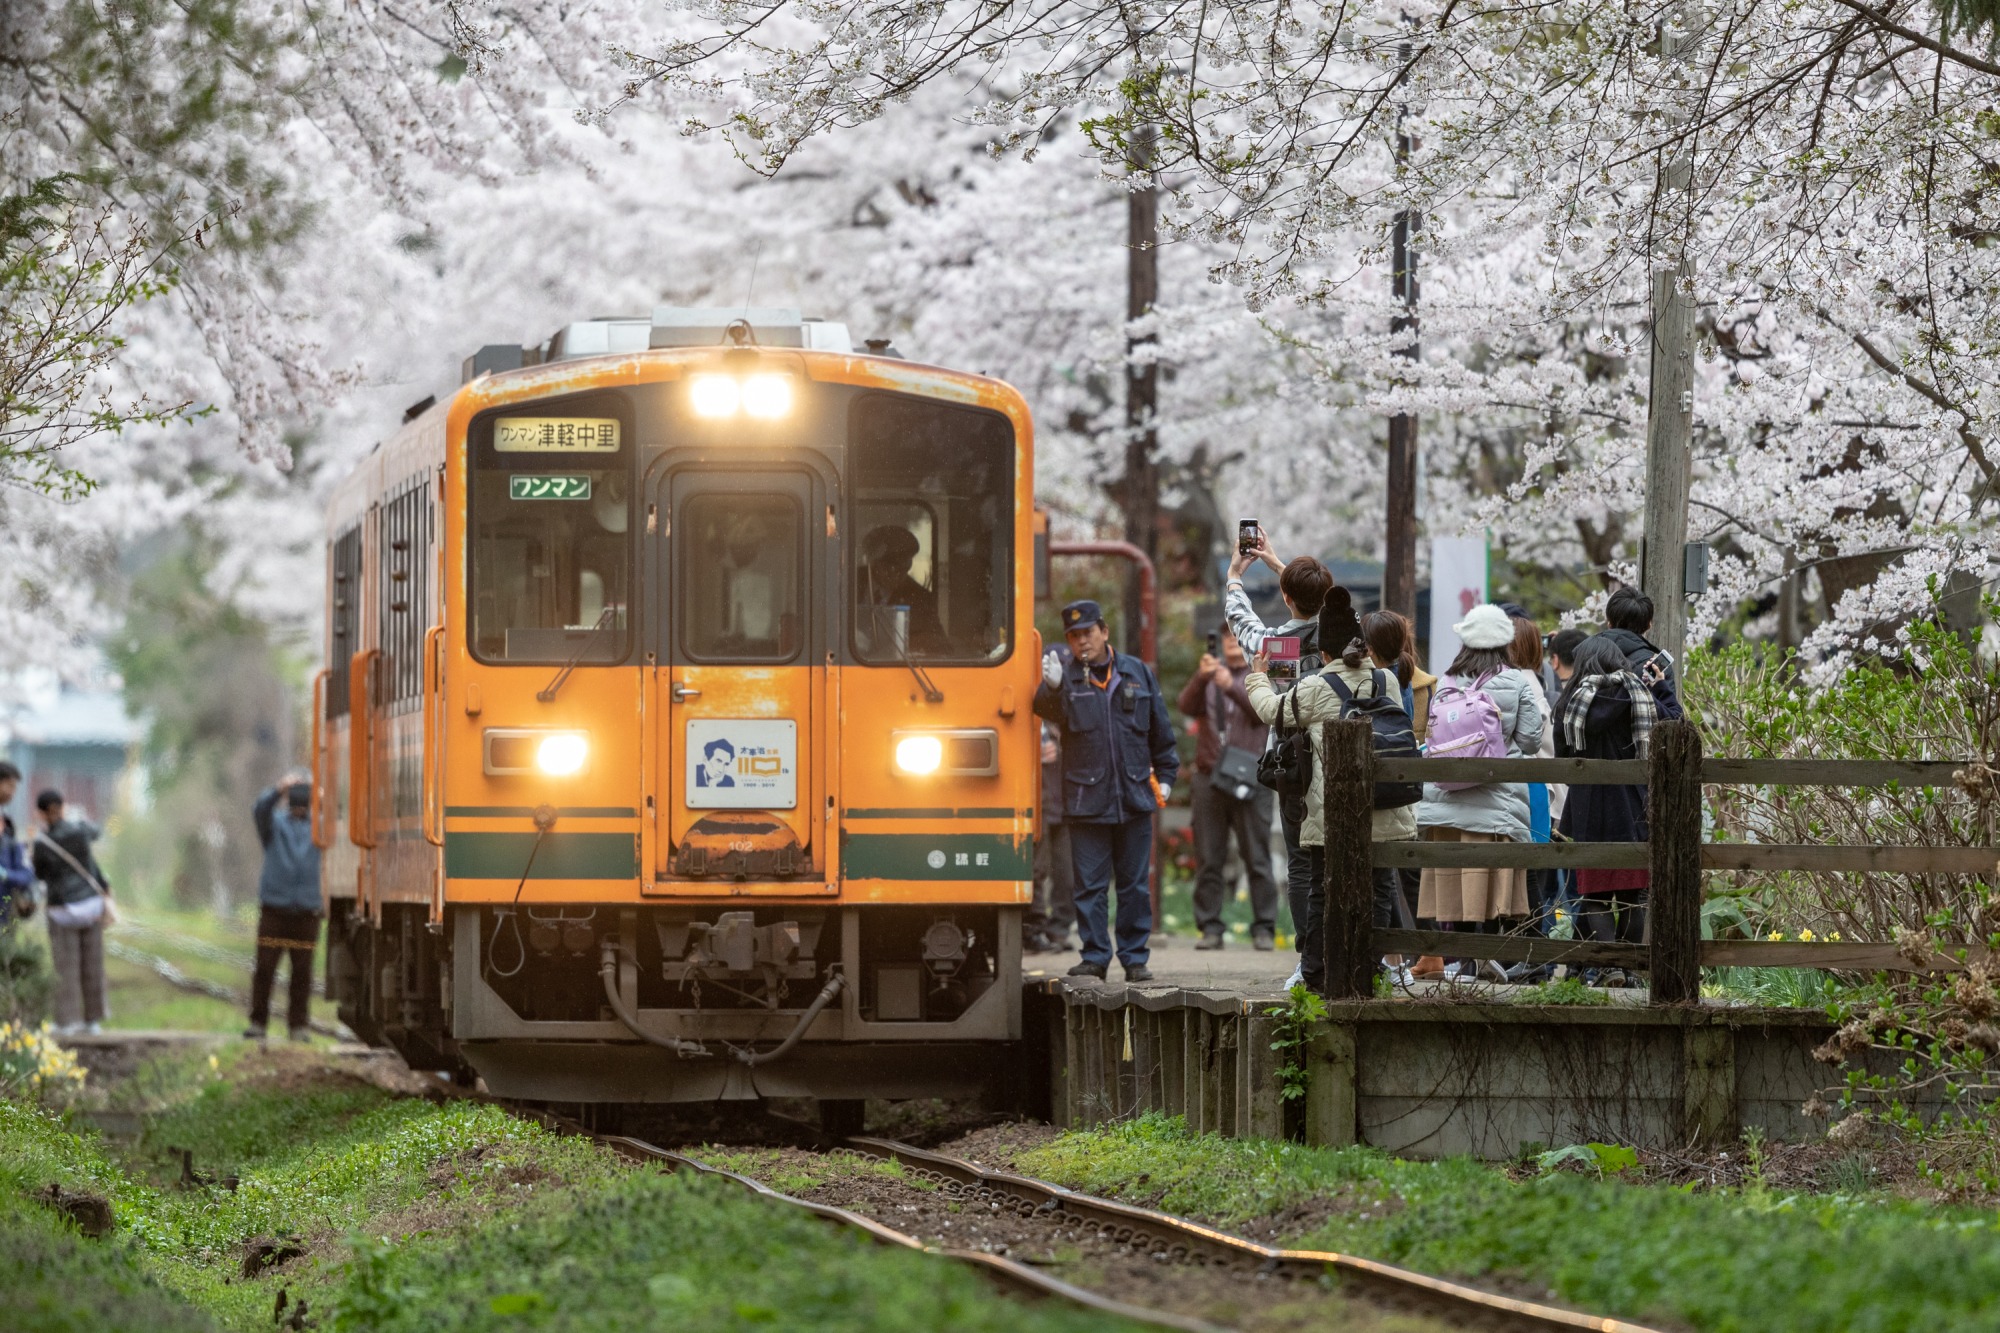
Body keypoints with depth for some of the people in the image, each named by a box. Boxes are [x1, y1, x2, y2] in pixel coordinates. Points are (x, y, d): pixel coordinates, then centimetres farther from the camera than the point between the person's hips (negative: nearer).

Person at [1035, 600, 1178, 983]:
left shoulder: (1137, 673, 8)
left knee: (1135, 884, 6)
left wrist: (1165, 775, 15)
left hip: (1135, 797, 2)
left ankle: (1135, 957, 14)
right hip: (1086, 801, -2)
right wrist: (1051, 688, -40)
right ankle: (1094, 957, 8)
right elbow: (1048, 709, -20)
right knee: (1090, 884, 1)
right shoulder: (1065, 675, 1)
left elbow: (1160, 730, 16)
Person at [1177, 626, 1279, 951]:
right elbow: (1187, 706, -1)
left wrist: (1231, 687, -25)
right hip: (1209, 778, 2)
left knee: (1257, 858, -4)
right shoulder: (1209, 674, 16)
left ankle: (1263, 929, -1)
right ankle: (1210, 928, 4)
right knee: (1208, 859, 1)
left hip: (1250, 779, -2)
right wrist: (1201, 678, -20)